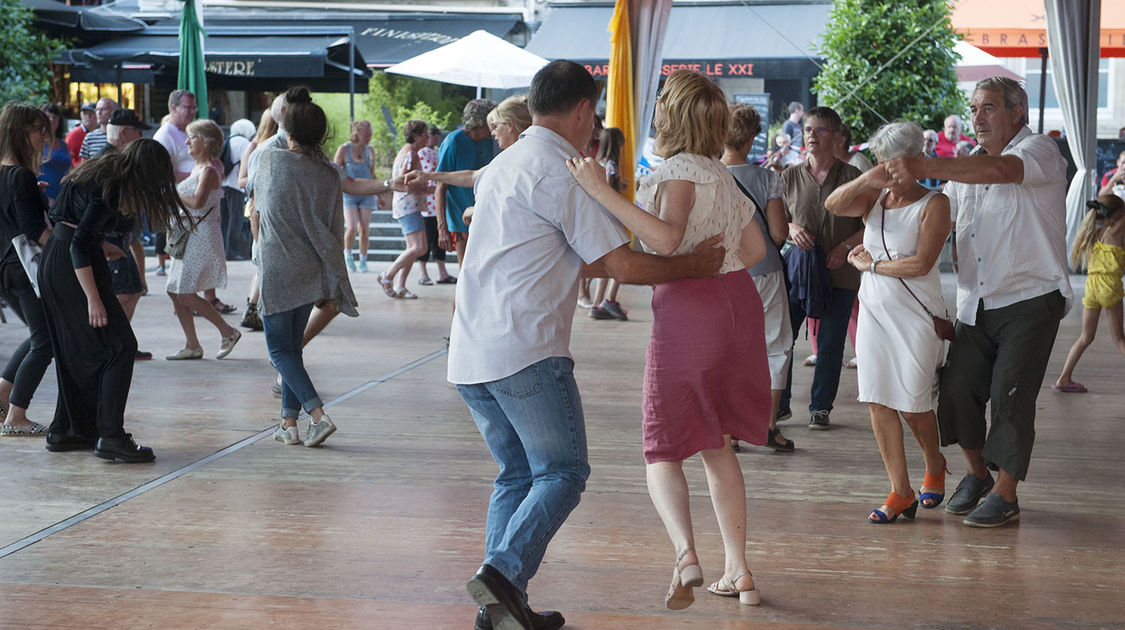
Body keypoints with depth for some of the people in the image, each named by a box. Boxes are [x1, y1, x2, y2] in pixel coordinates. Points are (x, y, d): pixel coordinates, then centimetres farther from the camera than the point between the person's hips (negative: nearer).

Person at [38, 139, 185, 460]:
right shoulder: (109, 188, -18)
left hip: (52, 262, 10)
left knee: (75, 350, 17)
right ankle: (110, 437, -10)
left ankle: (66, 430, 23)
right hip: (73, 267, -10)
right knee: (120, 346, -7)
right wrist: (93, 299, -24)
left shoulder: (99, 170, 11)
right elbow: (79, 244, -23)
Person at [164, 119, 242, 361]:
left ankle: (228, 332, 3)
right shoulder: (196, 168, 16)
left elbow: (197, 201, -29)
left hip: (202, 235, -10)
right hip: (187, 235, 10)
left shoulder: (209, 171, -14)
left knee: (185, 294, -9)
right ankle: (192, 345, 13)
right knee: (175, 292, 7)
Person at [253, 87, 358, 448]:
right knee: (292, 347, 16)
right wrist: (335, 286, 9)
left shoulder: (270, 161, -8)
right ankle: (289, 422, 17)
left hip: (277, 271, -4)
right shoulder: (328, 174, -1)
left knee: (280, 349, 2)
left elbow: (257, 198, 13)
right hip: (311, 273, 4)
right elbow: (334, 232, 2)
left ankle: (318, 415, -14)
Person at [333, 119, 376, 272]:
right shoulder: (344, 149, -5)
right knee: (352, 227, -15)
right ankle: (347, 254, 11)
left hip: (366, 193, 3)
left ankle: (363, 261, 11)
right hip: (348, 193, -3)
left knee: (364, 228, -1)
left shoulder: (370, 150, 6)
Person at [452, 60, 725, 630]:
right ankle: (504, 572, -16)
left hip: (470, 356, 9)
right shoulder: (562, 173, -8)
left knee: (516, 474, 14)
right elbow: (623, 265, -6)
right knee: (562, 473, -1)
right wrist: (693, 264, 6)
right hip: (525, 352, -9)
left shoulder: (503, 165, 21)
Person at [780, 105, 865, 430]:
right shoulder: (790, 177, 7)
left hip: (839, 273, -2)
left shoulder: (853, 177, 1)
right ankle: (778, 403, 13)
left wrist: (845, 246, -12)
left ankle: (821, 406, 16)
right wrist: (791, 229, -8)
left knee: (830, 345, 2)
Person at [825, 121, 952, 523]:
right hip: (874, 310, 5)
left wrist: (871, 265, -6)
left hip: (915, 313, -5)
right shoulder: (874, 198, 9)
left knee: (913, 404, 1)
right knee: (878, 401, -1)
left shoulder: (933, 203, -5)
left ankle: (935, 467, 31)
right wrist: (869, 177, -20)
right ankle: (901, 494, 6)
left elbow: (920, 264, -15)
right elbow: (833, 205, -10)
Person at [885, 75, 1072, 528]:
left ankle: (1005, 495, 8)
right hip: (977, 304, 7)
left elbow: (1000, 171, -30)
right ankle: (977, 474, 26)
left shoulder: (1040, 151, -8)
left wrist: (926, 167, -37)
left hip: (1030, 300, -6)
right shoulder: (968, 166, 17)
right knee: (957, 388, 3)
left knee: (1010, 398, -6)